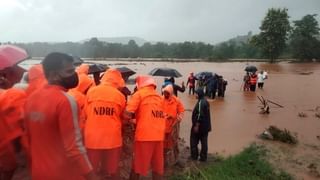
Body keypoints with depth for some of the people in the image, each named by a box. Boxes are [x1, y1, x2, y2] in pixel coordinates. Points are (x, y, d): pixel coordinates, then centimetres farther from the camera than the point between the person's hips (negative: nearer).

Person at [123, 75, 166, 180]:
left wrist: (132, 119, 10)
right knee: (157, 167, 13)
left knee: (137, 166, 7)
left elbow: (127, 114, -12)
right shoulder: (159, 97, 16)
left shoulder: (139, 94, -1)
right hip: (159, 135, 6)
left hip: (144, 135, -5)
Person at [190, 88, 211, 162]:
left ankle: (194, 156, 11)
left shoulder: (200, 102, -20)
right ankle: (203, 157, 18)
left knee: (194, 141, 5)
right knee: (204, 142, 12)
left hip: (200, 125, -9)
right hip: (205, 126, 9)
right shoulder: (205, 101, 10)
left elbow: (200, 115, -24)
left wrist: (196, 125, -20)